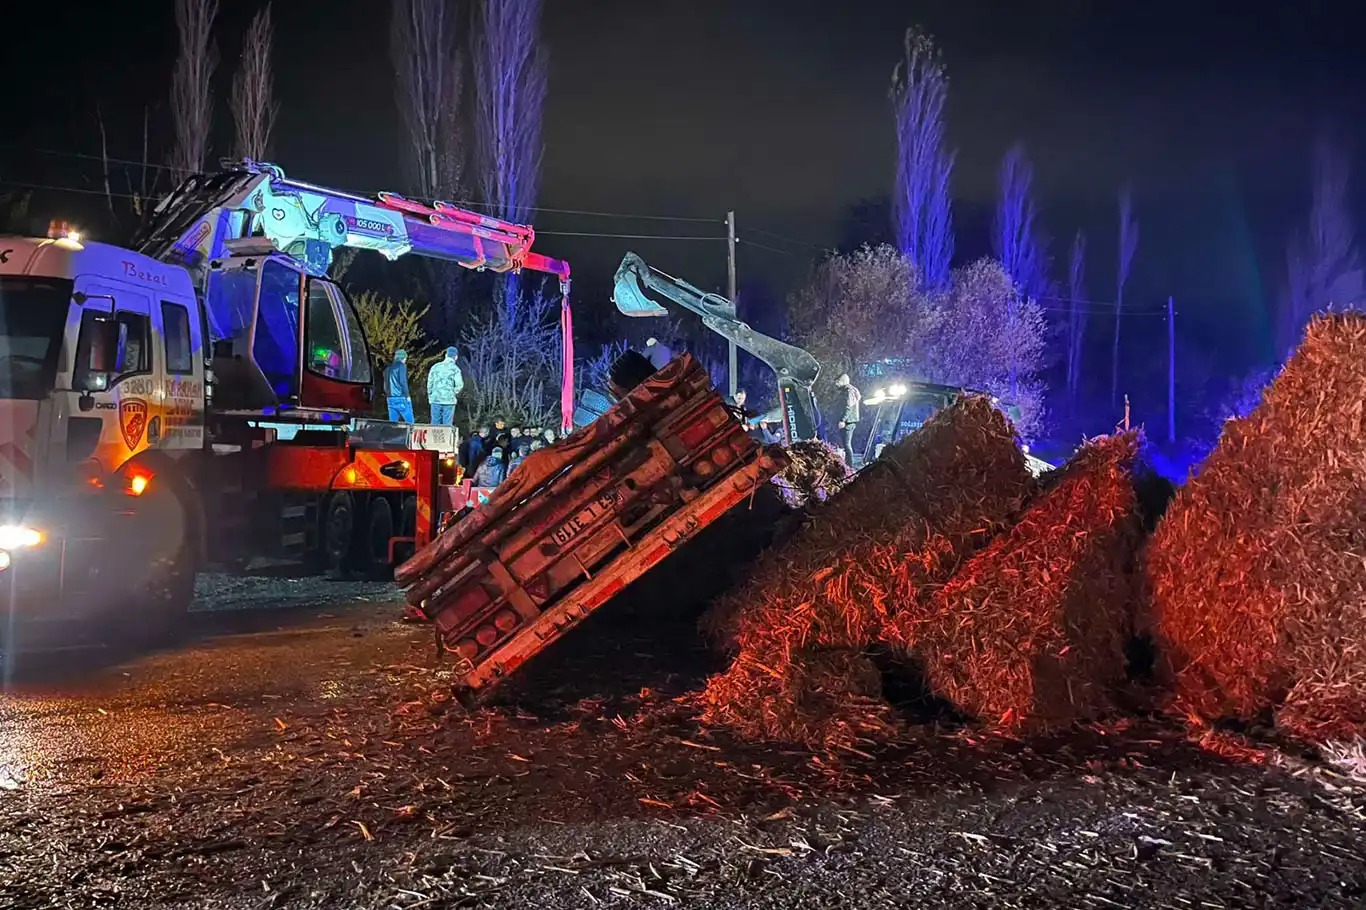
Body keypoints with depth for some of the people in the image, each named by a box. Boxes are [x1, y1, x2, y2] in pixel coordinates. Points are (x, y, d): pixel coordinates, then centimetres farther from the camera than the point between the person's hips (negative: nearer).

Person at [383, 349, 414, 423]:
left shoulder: (388, 368, 18)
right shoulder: (401, 366, -4)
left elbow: (385, 385, 20)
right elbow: (403, 381, -12)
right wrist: (407, 395, -8)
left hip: (390, 398, 7)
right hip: (401, 398, -7)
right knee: (409, 421, -7)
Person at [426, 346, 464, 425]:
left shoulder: (435, 366, 6)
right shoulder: (455, 369, -5)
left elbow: (429, 382, 7)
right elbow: (459, 384, -13)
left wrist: (430, 396, 16)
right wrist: (454, 393, 4)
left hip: (435, 400, 3)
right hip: (449, 400, -3)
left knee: (435, 424, 8)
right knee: (447, 425, 0)